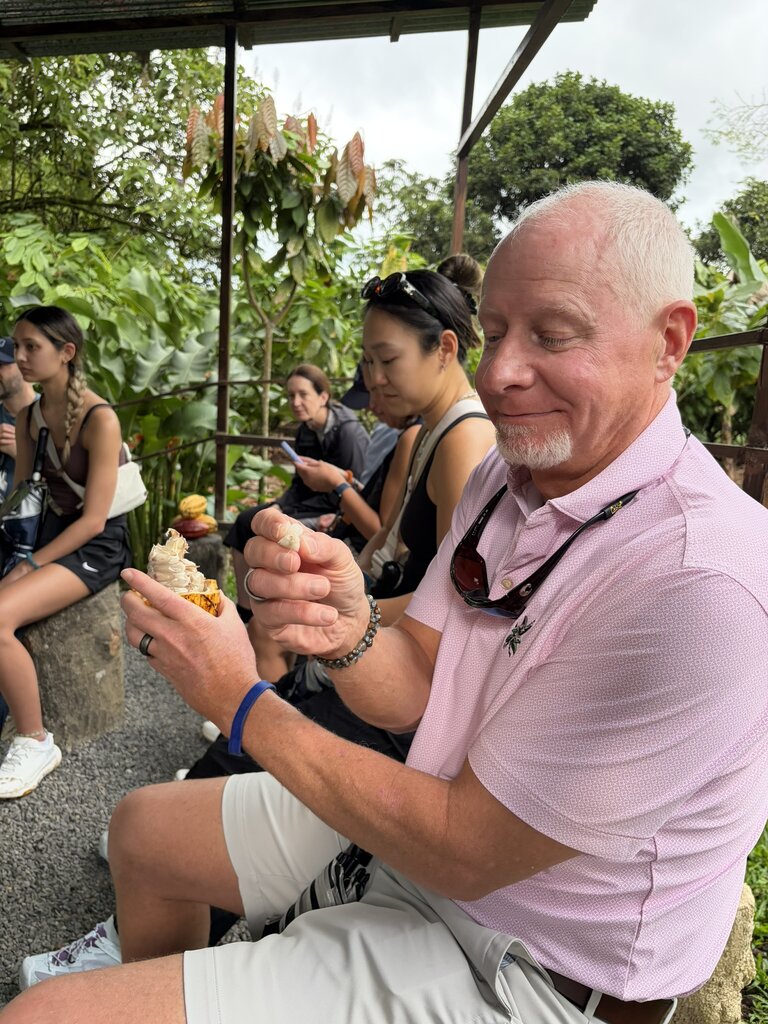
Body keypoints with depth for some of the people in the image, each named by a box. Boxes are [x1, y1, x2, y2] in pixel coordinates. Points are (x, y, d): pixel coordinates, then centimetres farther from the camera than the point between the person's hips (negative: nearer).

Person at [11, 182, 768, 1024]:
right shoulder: (505, 474, -2)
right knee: (140, 826, 20)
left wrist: (241, 702, -17)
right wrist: (348, 635, -25)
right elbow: (411, 695, -2)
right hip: (425, 811, 7)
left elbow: (464, 851, -25)